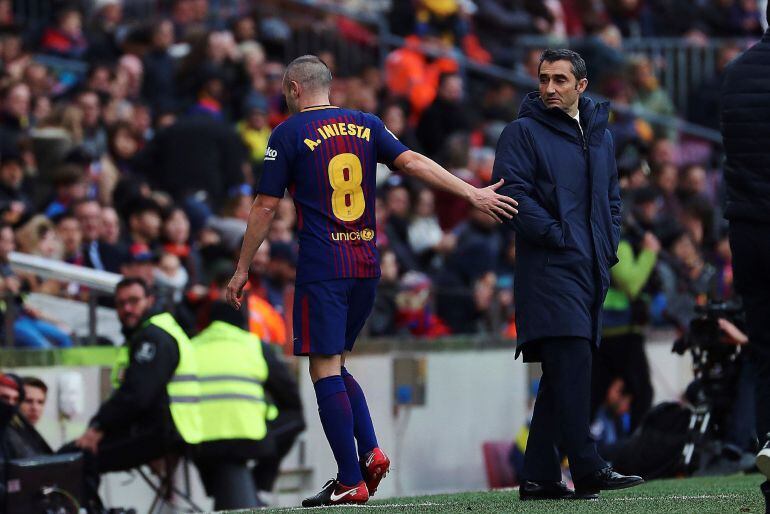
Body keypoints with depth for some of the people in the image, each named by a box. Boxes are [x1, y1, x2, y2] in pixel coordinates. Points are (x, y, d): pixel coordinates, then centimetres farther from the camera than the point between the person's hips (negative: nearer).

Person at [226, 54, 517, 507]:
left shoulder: (289, 134, -2)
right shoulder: (365, 125, 11)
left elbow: (266, 207, -2)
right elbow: (412, 161, 0)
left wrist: (242, 270, 5)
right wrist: (473, 193, -1)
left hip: (321, 268, -6)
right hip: (367, 266, 6)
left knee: (325, 369, -4)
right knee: (336, 364, 18)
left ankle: (351, 482, -9)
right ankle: (370, 451, -1)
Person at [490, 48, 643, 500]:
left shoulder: (601, 136, 19)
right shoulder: (523, 132, -1)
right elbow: (512, 191, -11)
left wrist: (609, 246, 12)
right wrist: (554, 235, -15)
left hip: (591, 271, 7)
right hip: (550, 268, -7)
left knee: (562, 374, 7)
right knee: (572, 361, -18)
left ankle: (539, 476, 9)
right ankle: (587, 470, -23)